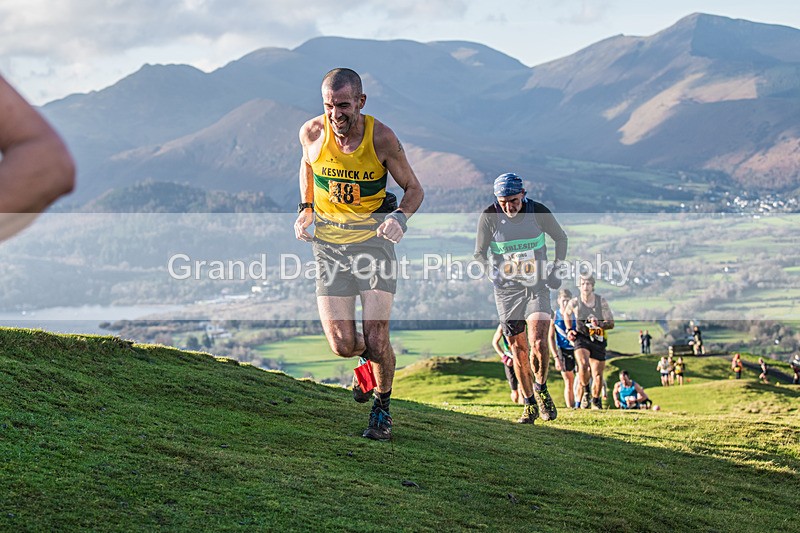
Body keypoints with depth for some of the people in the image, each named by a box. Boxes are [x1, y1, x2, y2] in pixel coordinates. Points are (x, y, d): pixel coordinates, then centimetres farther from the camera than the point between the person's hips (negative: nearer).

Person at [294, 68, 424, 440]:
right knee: (343, 345, -9)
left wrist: (400, 217, -22)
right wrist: (305, 208, 5)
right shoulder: (312, 133, -8)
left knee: (376, 340, -10)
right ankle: (368, 355, 29)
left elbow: (414, 189, -1)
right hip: (329, 244, 2)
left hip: (373, 238, -2)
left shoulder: (381, 137, -14)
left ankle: (382, 407, 19)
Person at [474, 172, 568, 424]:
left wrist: (557, 270, 2)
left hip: (537, 285, -1)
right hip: (506, 289, 1)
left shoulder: (539, 212, -8)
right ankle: (530, 404, 17)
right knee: (518, 349, 3)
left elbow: (561, 238, 9)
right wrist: (492, 270, -18)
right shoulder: (489, 217, -9)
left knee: (538, 344, -19)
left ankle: (541, 388, 8)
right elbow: (479, 252, 1)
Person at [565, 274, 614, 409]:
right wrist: (569, 331, 11)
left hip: (598, 340, 1)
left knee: (597, 374, 4)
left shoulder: (602, 302, -6)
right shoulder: (574, 303, -5)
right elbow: (567, 314, 19)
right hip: (582, 338, -1)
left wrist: (599, 324, -24)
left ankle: (596, 401, 28)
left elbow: (611, 324, -5)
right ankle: (586, 392, -5)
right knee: (583, 364, -29)